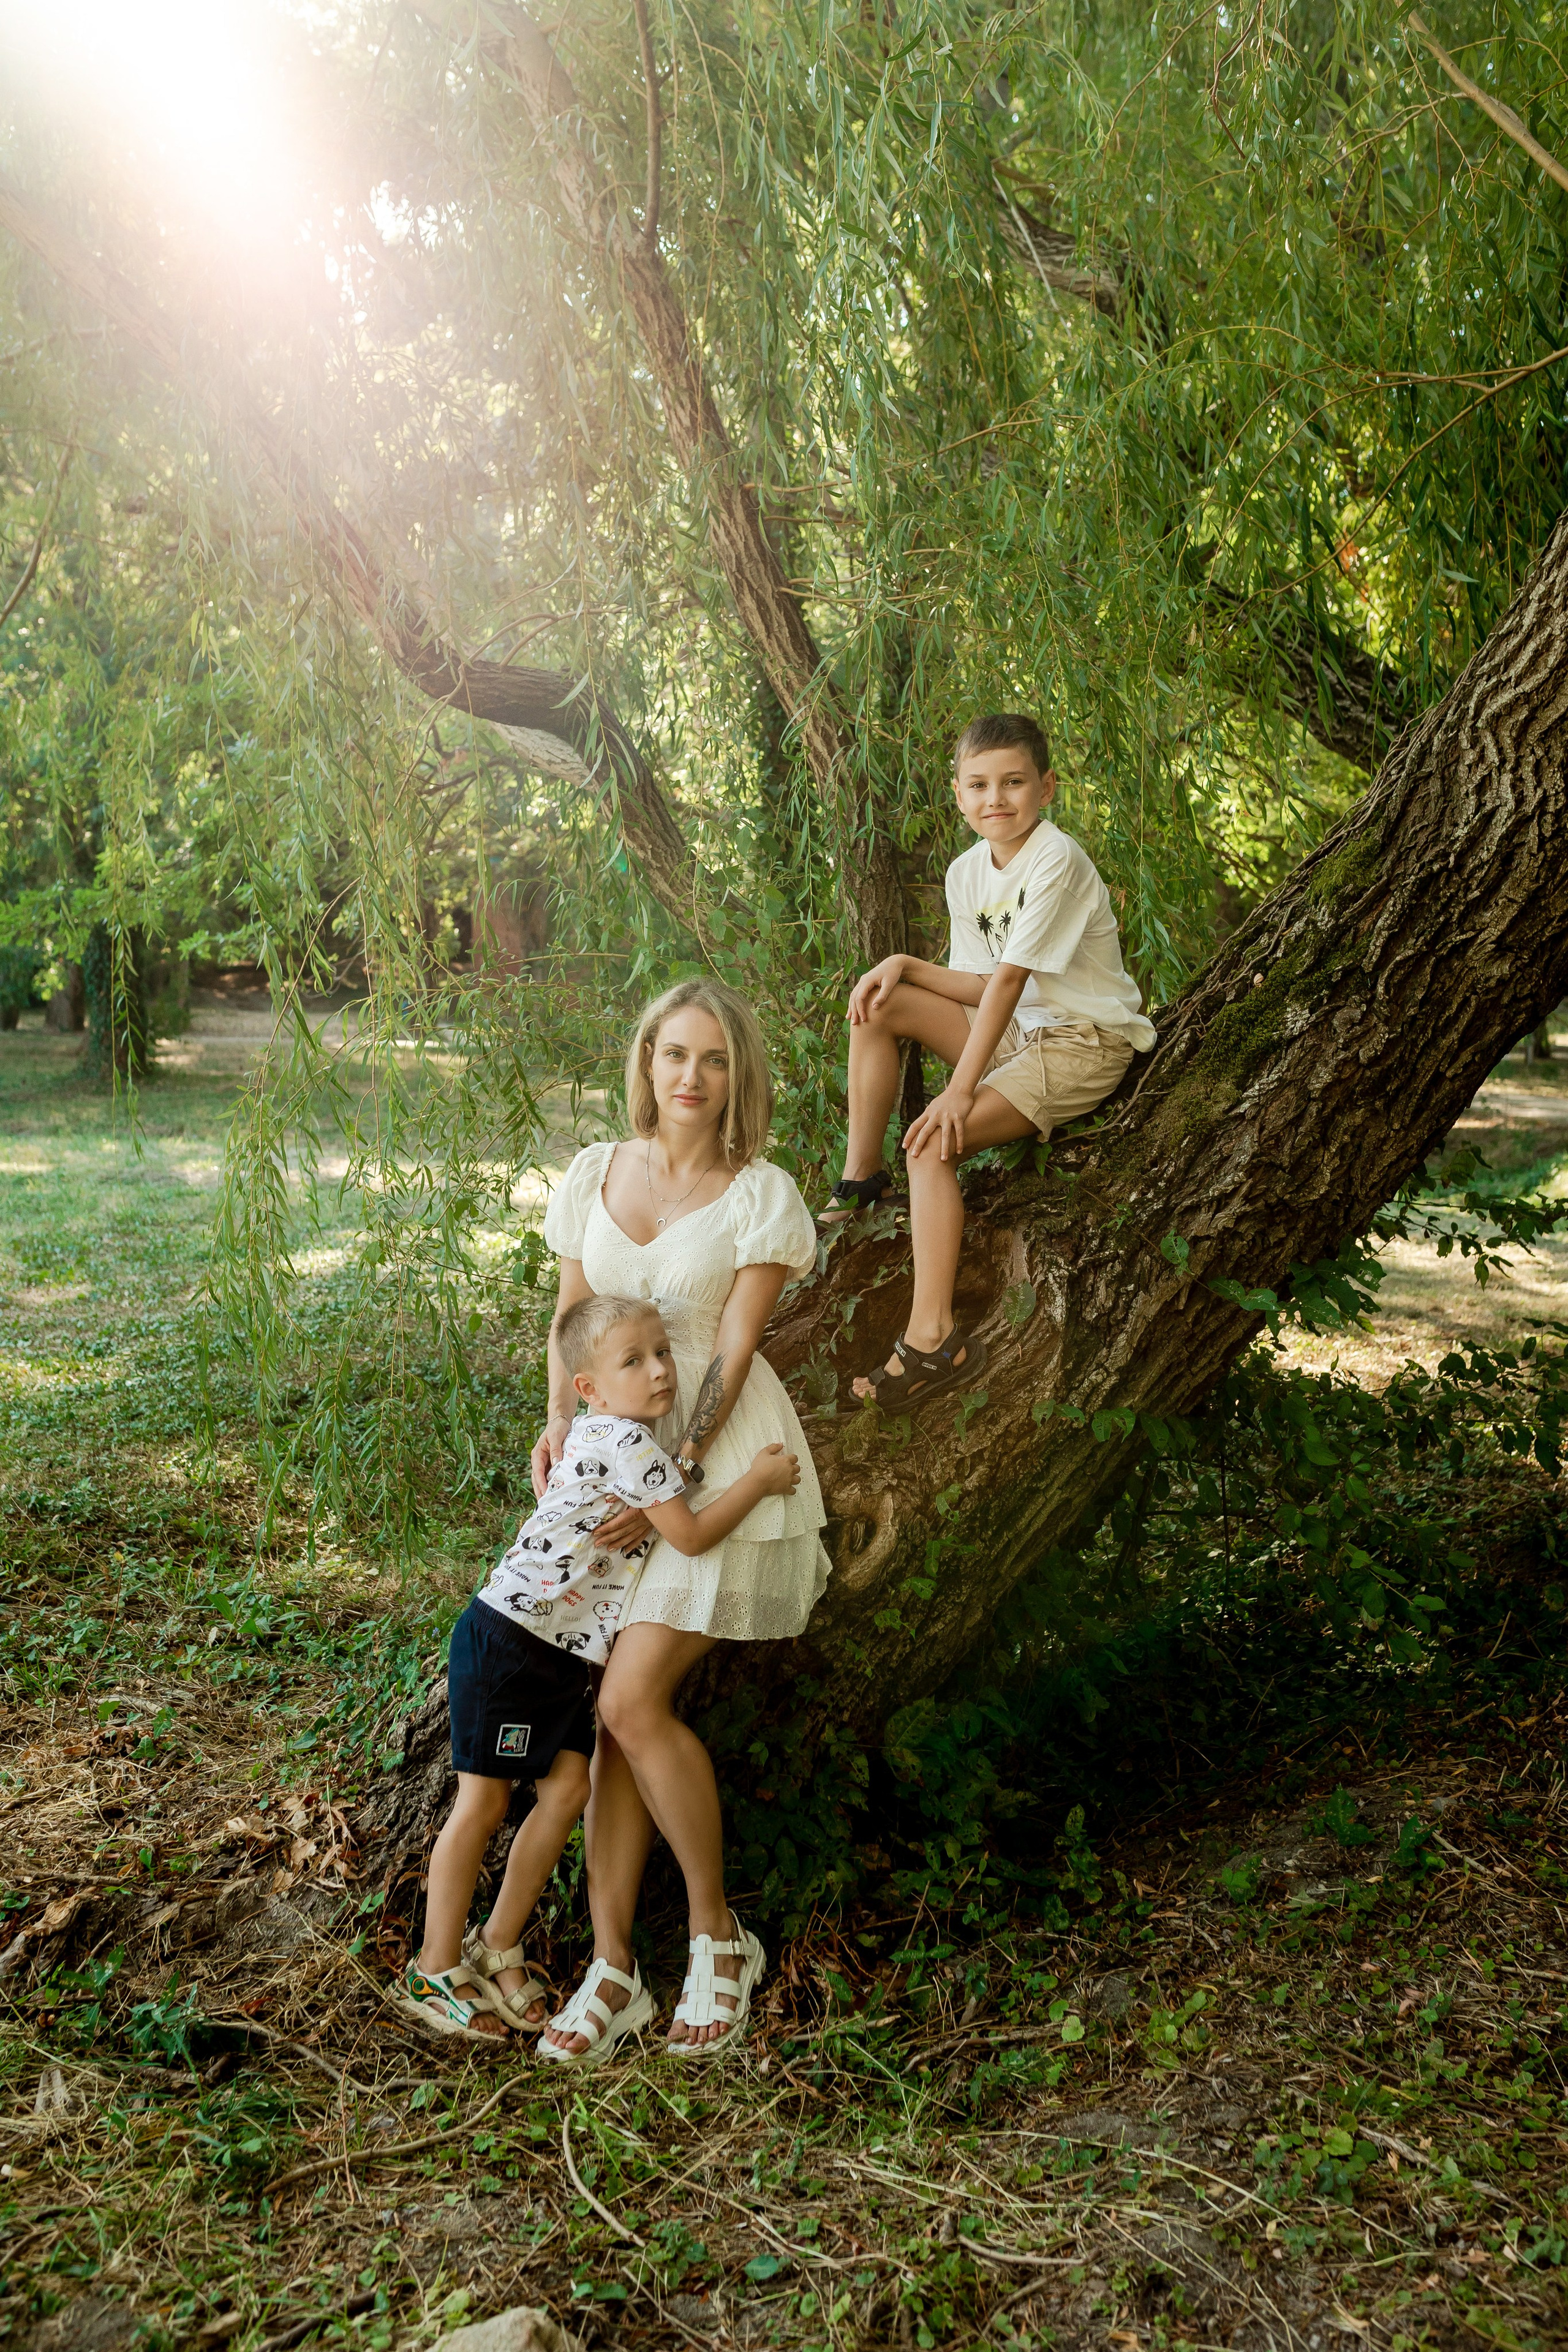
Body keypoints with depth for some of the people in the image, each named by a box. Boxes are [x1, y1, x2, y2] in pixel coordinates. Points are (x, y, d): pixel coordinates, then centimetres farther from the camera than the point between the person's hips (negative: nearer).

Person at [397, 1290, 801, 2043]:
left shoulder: (589, 1436, 11)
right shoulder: (629, 1443, -18)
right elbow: (691, 1536, -16)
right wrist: (758, 1480, -7)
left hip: (564, 1653, 9)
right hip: (507, 1638, -9)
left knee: (567, 1790, 6)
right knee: (484, 1802, 0)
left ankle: (495, 1950, 19)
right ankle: (435, 1970, 13)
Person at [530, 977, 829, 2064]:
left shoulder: (762, 1195, -6)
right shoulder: (596, 1172, 7)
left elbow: (734, 1350, -10)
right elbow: (569, 1315, 13)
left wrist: (674, 1475, -17)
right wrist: (560, 1422, -3)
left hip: (720, 1458, -5)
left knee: (634, 1699, -14)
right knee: (616, 1710, 1)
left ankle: (719, 1935, 6)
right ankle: (612, 1965, 10)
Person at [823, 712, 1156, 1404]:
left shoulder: (1056, 862, -19)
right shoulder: (967, 872, 6)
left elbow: (1008, 980, -25)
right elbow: (982, 984, 5)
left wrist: (961, 1090, -27)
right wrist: (904, 965, -12)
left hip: (1085, 1043, -8)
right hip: (1017, 1029, 8)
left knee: (934, 1139, -25)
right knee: (879, 1003, -1)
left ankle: (933, 1339, -27)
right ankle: (861, 1179, 6)